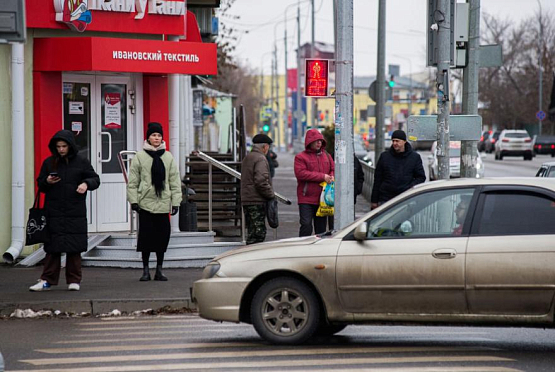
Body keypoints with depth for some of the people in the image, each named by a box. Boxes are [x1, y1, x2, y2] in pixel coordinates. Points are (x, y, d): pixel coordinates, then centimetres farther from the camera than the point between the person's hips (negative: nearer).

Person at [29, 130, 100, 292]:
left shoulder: (82, 162, 3)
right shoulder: (49, 163, 7)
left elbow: (95, 179, 7)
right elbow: (40, 184, 13)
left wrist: (86, 184, -14)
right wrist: (47, 182, -10)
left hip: (75, 213, -1)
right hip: (54, 213, 1)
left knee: (74, 248, 1)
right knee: (52, 248, 1)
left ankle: (74, 280, 9)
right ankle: (47, 280, 5)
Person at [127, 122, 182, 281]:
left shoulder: (168, 157, 9)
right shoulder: (139, 157, 2)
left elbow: (175, 181, 10)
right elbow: (133, 181, 1)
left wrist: (176, 201, 5)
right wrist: (133, 200, -5)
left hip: (163, 203, 2)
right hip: (145, 203, -2)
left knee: (163, 236, 3)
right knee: (146, 236, -2)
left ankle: (159, 270, 13)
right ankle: (145, 270, 8)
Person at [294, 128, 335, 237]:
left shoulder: (326, 156, 13)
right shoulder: (301, 157, -5)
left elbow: (333, 170, 19)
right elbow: (300, 173, -17)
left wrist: (331, 177, -8)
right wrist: (322, 177, -17)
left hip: (322, 199, 5)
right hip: (306, 199, -5)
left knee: (321, 227, 10)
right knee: (306, 225, -11)